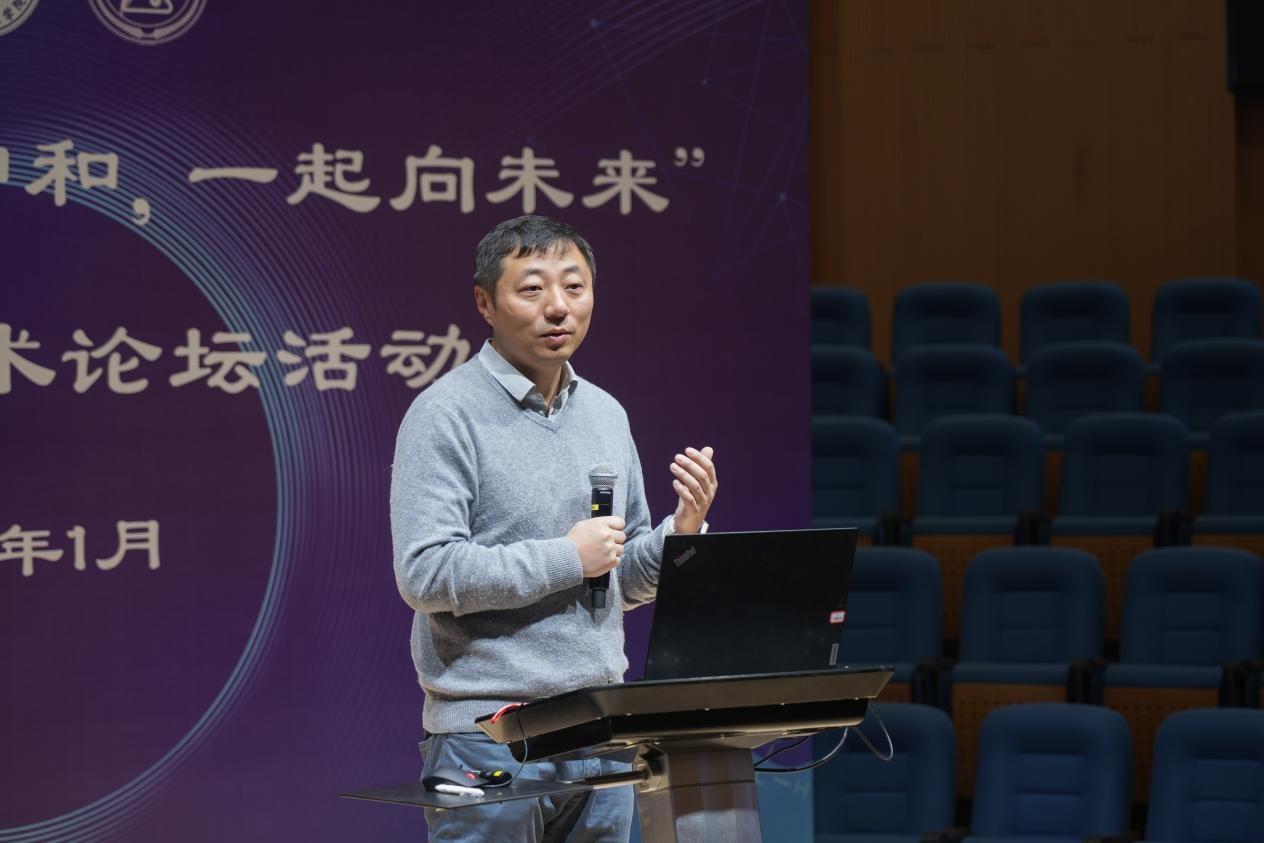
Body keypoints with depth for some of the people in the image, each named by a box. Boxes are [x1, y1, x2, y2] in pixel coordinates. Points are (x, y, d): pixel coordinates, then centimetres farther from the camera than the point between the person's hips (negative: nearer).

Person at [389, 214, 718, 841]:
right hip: (487, 733, -6)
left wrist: (681, 530, -2)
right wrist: (566, 558, -13)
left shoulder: (605, 414, 14)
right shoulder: (446, 415, -8)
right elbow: (424, 573, -18)